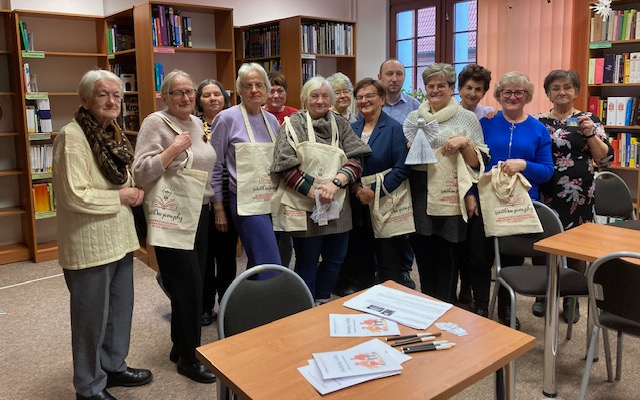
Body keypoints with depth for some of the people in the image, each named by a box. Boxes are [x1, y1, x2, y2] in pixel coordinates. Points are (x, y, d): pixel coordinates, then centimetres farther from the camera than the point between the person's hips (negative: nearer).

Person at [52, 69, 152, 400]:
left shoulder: (113, 134, 10)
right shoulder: (72, 137, -16)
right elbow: (75, 197, -24)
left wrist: (135, 192, 1)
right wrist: (121, 197, -13)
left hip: (119, 239, 8)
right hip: (89, 245, -8)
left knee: (120, 309, 19)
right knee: (92, 317, 6)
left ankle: (113, 367, 39)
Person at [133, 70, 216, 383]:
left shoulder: (197, 123, 12)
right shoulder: (155, 123, -11)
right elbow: (141, 174, -19)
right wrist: (172, 149, -26)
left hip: (199, 212, 8)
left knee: (192, 282, 13)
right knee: (188, 284, -3)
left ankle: (180, 346, 30)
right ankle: (189, 357, 14)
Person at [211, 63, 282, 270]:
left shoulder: (272, 120, 11)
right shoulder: (226, 119, -5)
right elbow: (215, 166, -2)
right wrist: (218, 208, -3)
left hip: (273, 200, 6)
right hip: (247, 203, -6)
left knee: (257, 264, 14)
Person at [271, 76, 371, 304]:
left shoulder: (340, 125, 7)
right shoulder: (294, 125, -4)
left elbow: (356, 160, -1)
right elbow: (286, 166, -11)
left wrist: (334, 183, -18)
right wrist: (314, 193, -17)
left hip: (338, 206, 4)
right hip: (305, 207, -4)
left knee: (335, 259, 14)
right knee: (307, 262, 9)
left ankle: (323, 303, 36)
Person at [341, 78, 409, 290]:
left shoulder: (394, 128, -5)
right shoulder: (351, 129, 10)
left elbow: (401, 168, -13)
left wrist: (374, 191, -18)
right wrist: (354, 186, -9)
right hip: (358, 208, 5)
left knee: (389, 265, 3)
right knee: (360, 262, 13)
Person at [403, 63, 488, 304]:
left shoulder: (467, 118, 3)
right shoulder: (413, 117, 12)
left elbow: (480, 162, 0)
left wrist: (464, 143, -17)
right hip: (419, 197, 3)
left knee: (447, 258, 1)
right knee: (423, 255, 10)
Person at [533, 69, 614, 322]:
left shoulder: (589, 120, 2)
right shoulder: (538, 121, 6)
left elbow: (606, 159, -3)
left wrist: (590, 134, -16)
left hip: (578, 196, -1)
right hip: (545, 194, 1)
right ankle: (542, 294, 24)